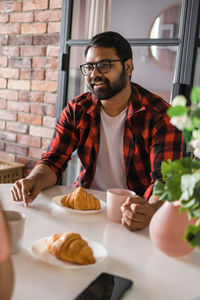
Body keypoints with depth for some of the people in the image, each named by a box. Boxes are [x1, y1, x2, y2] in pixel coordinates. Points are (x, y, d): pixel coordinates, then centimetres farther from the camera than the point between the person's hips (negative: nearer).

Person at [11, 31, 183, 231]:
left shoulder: (161, 116, -13)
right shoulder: (76, 110, 0)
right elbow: (53, 162, -1)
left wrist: (151, 209, -43)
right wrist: (33, 180, -24)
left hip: (133, 212, -2)